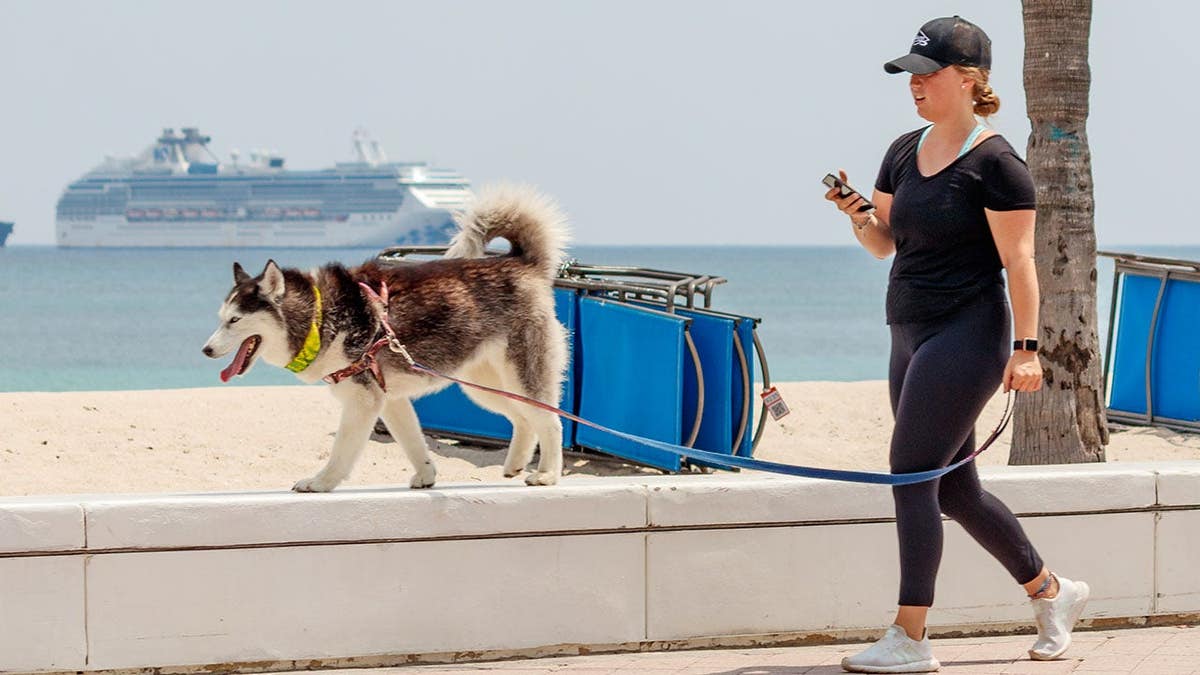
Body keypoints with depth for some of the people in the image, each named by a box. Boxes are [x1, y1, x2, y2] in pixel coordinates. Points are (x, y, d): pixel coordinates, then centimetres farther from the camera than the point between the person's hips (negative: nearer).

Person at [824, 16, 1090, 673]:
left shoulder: (995, 162, -11)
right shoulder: (905, 152, 12)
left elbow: (1018, 261, -13)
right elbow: (884, 243, 18)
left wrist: (1026, 347, -18)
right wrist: (856, 214, -3)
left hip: (966, 335, -9)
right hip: (911, 337, 9)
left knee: (912, 471, -13)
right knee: (954, 489, 13)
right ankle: (1051, 591, 30)